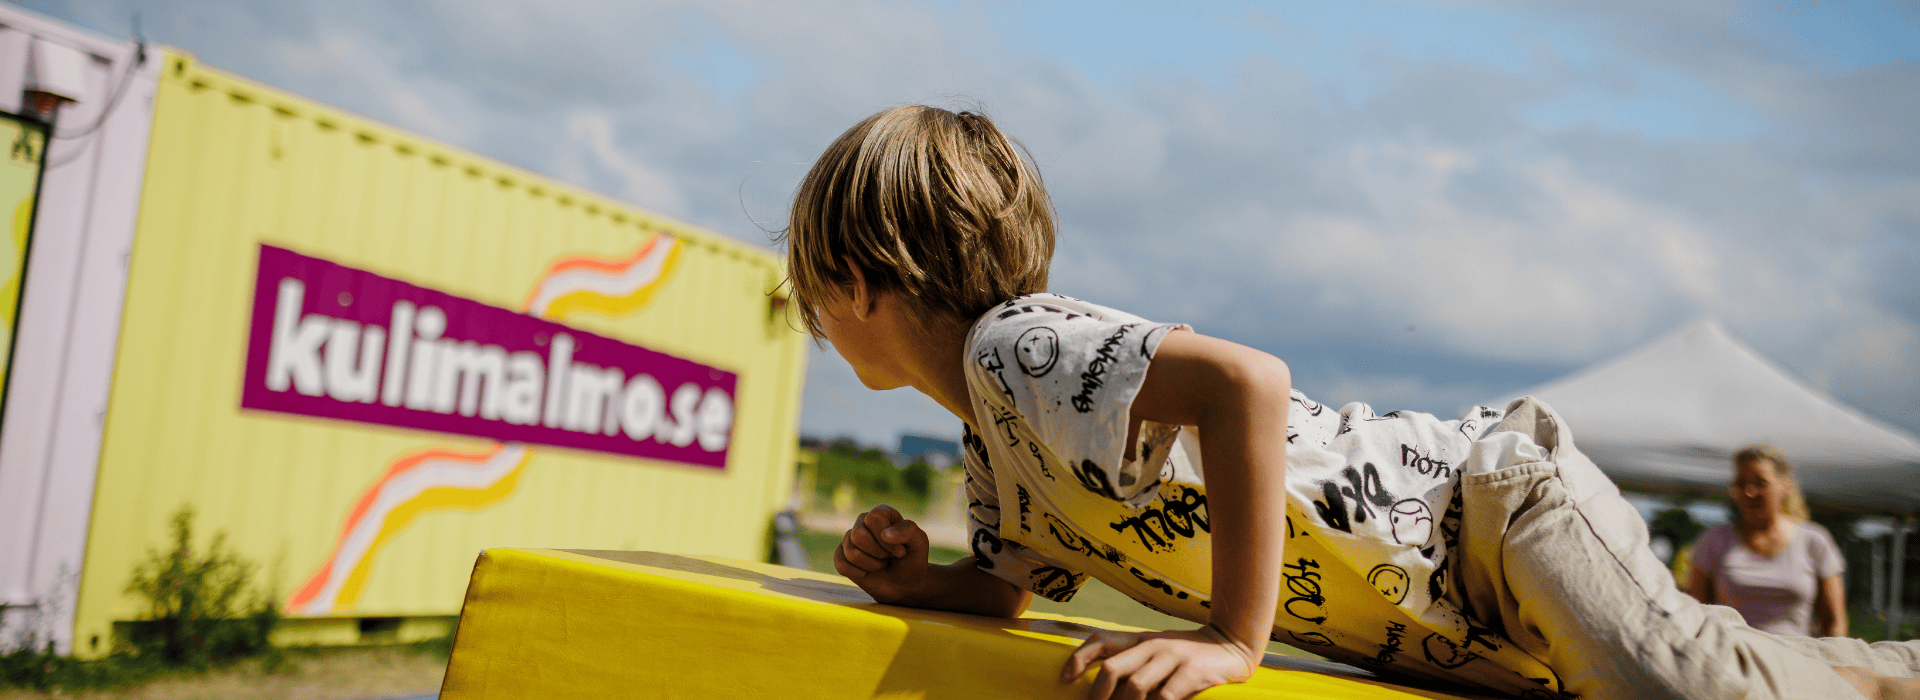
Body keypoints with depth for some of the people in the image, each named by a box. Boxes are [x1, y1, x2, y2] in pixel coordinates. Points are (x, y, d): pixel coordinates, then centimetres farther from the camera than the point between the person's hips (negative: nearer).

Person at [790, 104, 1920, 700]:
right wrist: (918, 580, -6)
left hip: (1489, 508, -9)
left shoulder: (1016, 346, -21)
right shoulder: (993, 432, 10)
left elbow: (1245, 380, -36)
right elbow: (1009, 588, 15)